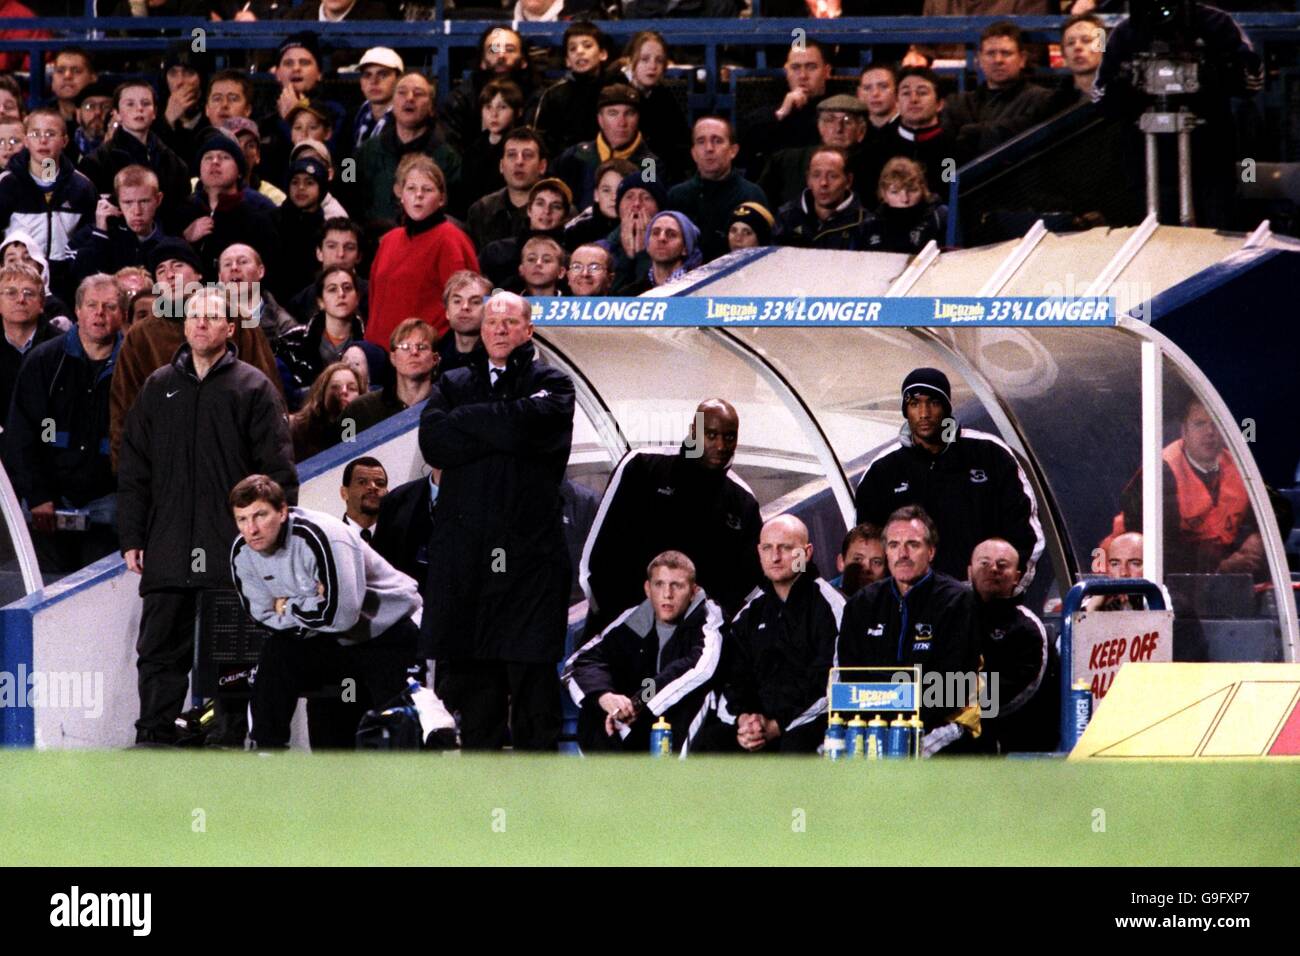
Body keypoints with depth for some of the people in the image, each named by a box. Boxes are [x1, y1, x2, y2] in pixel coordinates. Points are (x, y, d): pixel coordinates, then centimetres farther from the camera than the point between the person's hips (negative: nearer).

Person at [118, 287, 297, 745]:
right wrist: (132, 537, 8)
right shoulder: (159, 389, 13)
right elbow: (133, 470, 15)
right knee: (160, 648, 3)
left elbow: (278, 468, -1)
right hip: (168, 549, 4)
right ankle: (154, 734, 7)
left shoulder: (252, 388, 1)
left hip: (234, 551, -3)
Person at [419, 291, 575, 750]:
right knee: (469, 678, 4)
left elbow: (527, 424, -13)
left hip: (529, 552, -3)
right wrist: (498, 429, -7)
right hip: (464, 552, 3)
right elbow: (434, 444, -1)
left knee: (532, 675, -5)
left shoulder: (550, 384, 9)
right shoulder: (454, 384, 18)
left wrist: (466, 419, 0)